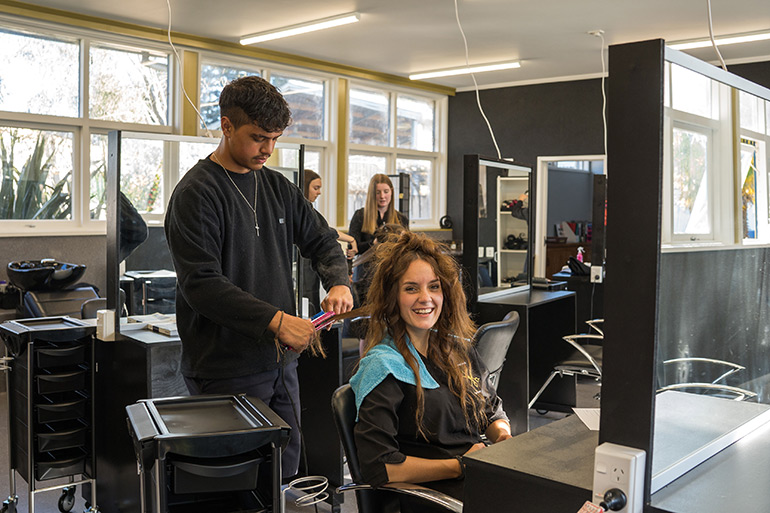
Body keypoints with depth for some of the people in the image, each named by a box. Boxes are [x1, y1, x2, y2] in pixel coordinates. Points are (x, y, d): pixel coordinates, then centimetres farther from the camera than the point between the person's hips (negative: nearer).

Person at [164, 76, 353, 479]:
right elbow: (201, 285, -20)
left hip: (280, 359, 7)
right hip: (226, 371, -7)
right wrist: (276, 320, -26)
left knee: (286, 468, 15)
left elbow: (320, 239, 17)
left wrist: (338, 282, -5)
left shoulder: (276, 187, 11)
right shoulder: (196, 193, -11)